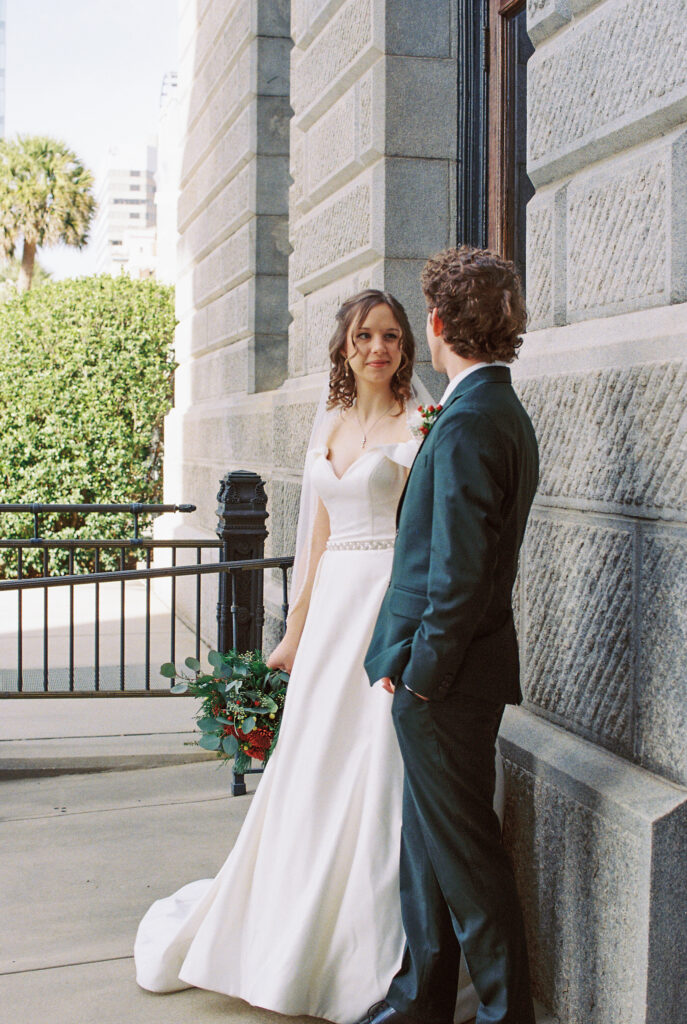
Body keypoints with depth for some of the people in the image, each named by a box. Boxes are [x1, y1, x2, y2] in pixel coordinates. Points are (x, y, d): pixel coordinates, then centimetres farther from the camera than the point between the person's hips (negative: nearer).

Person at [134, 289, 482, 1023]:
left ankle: (371, 960, 13)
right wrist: (295, 630, 18)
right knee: (310, 766, 11)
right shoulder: (329, 424, 14)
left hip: (389, 603, -6)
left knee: (376, 768, -2)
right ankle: (293, 940, 28)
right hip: (332, 604, 6)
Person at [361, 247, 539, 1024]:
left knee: (463, 852, 4)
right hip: (449, 673, 10)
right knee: (427, 843, 19)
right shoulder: (504, 413, 11)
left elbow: (459, 571, -23)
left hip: (445, 681, -10)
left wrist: (423, 673, -14)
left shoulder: (468, 422, -20)